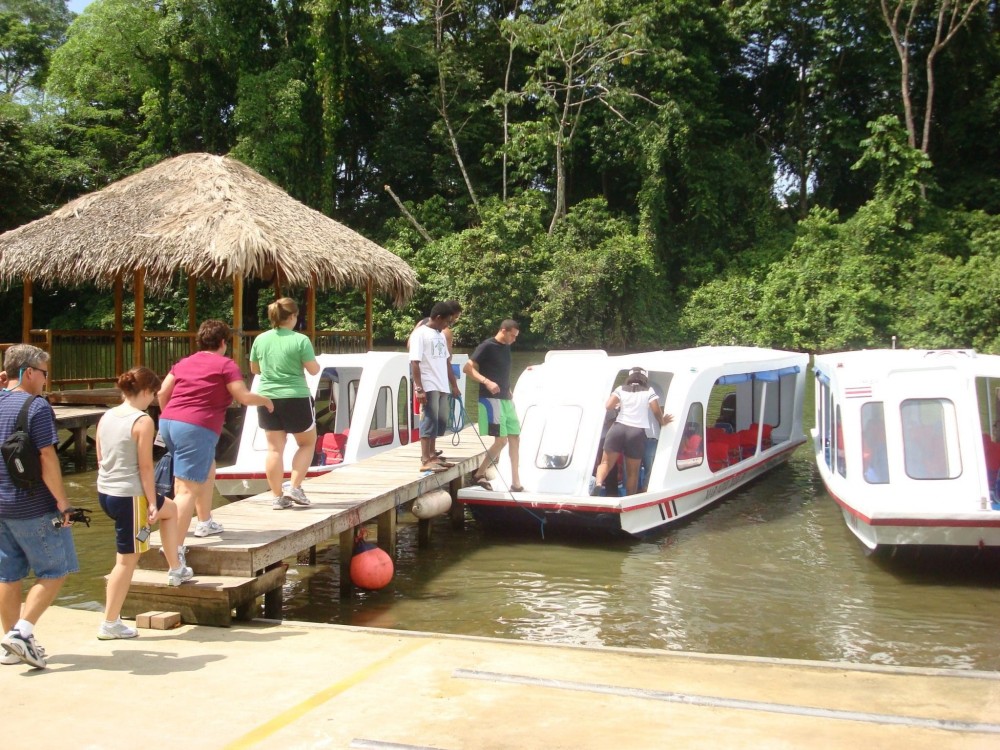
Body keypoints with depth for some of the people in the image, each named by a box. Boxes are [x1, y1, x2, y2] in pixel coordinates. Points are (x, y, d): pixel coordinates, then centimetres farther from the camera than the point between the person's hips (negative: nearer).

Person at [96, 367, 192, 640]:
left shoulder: (106, 417, 7)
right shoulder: (143, 421, -16)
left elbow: (100, 459, 13)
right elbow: (145, 467, -16)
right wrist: (152, 503, -9)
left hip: (105, 493, 9)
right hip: (130, 496, -9)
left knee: (170, 509, 28)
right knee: (127, 560, 6)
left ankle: (176, 570, 36)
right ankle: (110, 624, 13)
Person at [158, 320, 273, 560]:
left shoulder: (183, 363, 19)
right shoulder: (225, 365, 1)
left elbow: (162, 393, 13)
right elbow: (244, 397, -5)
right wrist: (265, 400, 13)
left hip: (168, 423, 8)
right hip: (197, 429, -8)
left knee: (208, 470, 30)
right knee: (187, 490, -11)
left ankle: (205, 523, 39)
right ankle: (175, 548, -18)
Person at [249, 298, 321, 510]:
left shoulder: (260, 340, 3)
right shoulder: (300, 340, -11)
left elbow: (254, 369, 14)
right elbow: (313, 370, -8)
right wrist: (314, 360, 12)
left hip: (267, 399, 4)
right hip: (295, 398, -4)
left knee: (275, 448, 8)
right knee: (307, 443, 14)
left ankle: (277, 496, 10)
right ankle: (294, 488, 4)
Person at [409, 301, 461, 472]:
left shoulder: (440, 335, 17)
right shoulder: (420, 334, -8)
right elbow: (414, 362, -14)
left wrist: (454, 385, 20)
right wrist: (419, 388, -20)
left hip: (442, 387, 8)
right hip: (428, 387, -8)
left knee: (440, 421, 12)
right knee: (429, 421, -9)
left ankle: (432, 455, 22)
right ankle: (425, 461, -8)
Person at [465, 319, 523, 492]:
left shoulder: (506, 348, 14)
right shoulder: (487, 347, -10)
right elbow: (468, 368, -15)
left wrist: (509, 390, 15)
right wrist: (486, 382, -26)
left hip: (506, 399, 9)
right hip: (490, 399, -9)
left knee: (515, 439, 7)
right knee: (501, 440, -13)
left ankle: (515, 483, 12)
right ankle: (479, 474, 3)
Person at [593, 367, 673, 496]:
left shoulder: (621, 389, 9)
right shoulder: (649, 391, 7)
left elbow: (608, 406, -2)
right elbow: (656, 411, -1)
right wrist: (663, 421, 18)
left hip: (618, 428, 1)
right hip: (637, 433, -1)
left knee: (606, 462, 4)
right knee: (632, 472, 8)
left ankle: (598, 483, -24)